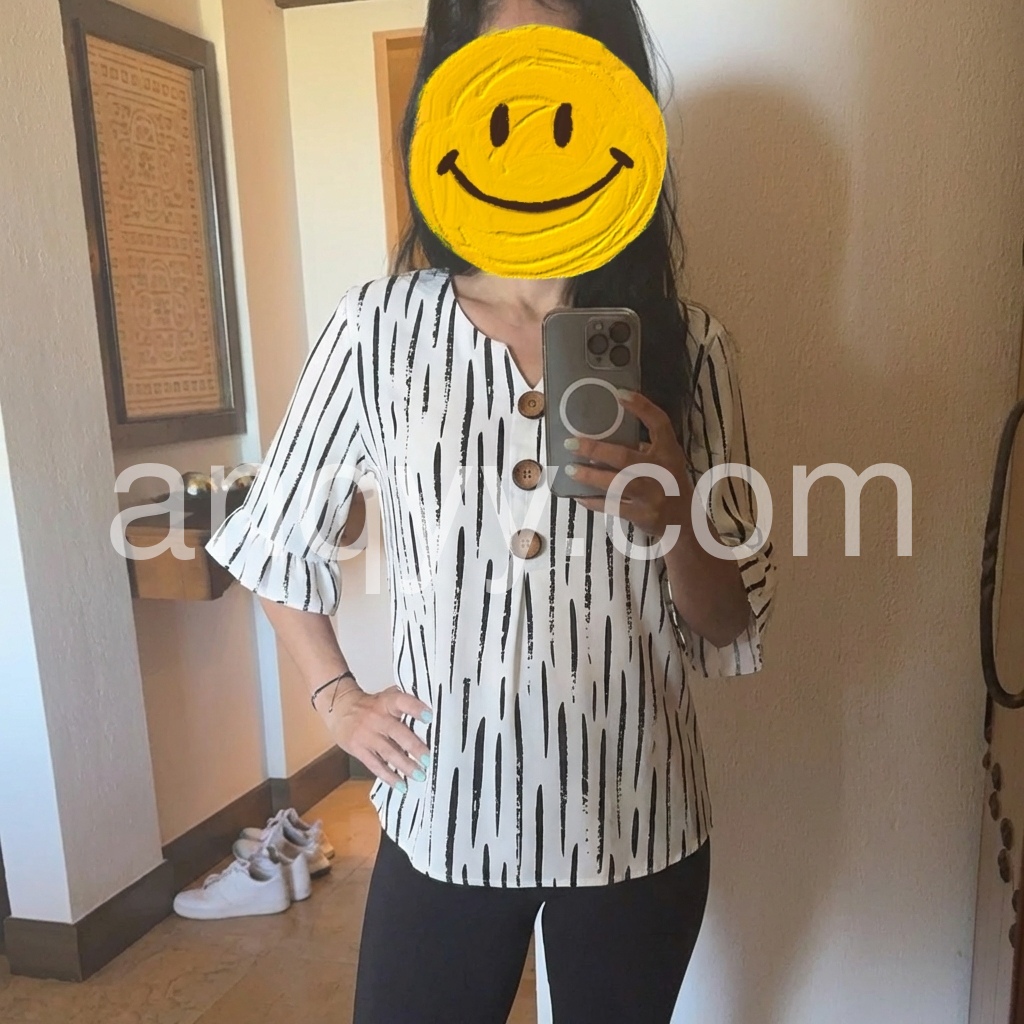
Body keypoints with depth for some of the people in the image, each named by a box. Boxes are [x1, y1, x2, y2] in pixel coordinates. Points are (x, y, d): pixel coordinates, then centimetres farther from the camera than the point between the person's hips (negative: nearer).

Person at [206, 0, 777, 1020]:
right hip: (443, 810, -1)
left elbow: (729, 626, -2)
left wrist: (673, 512, -20)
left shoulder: (685, 342, -4)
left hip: (637, 819, 2)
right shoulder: (378, 327, -7)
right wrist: (336, 696, 1)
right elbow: (281, 535, 8)